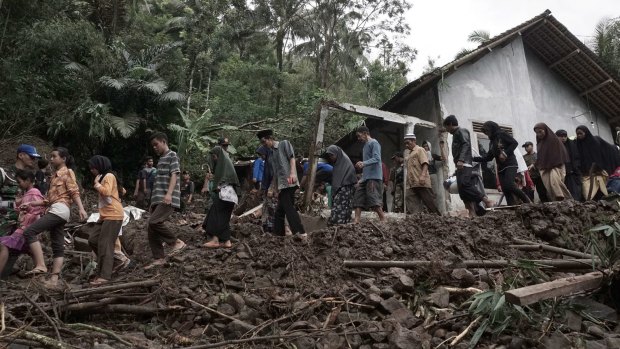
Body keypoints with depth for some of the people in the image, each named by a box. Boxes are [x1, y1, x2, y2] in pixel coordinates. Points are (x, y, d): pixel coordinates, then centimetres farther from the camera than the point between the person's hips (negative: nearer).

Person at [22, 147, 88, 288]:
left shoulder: (67, 172, 3)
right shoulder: (55, 175, 28)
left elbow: (74, 192, -10)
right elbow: (49, 200, 25)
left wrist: (81, 208, -23)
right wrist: (30, 204, 16)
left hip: (60, 209, -9)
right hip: (54, 210, 9)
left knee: (29, 232, -19)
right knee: (58, 246, 2)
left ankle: (40, 265, -24)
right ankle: (53, 280, -1)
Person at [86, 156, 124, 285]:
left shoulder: (109, 176, -7)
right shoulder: (104, 177, 22)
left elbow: (106, 192, -22)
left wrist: (96, 183, -9)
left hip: (113, 216, -10)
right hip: (105, 215, 10)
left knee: (105, 245, -11)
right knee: (93, 240, 10)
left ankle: (104, 276, -11)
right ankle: (107, 263, 19)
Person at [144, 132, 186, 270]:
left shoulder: (172, 156, 0)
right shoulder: (161, 159, 25)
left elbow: (174, 175, -14)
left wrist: (169, 194, -28)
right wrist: (153, 202, 26)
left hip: (168, 200, -9)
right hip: (158, 200, 9)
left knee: (153, 222, -24)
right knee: (151, 227, 4)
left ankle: (176, 242, -9)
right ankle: (158, 258, 10)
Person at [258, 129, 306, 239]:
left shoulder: (284, 144, 6)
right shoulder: (272, 154, 26)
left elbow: (292, 158, -7)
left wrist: (292, 173, -22)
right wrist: (273, 188, 21)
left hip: (288, 182, -9)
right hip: (281, 185, 9)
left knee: (289, 208, -18)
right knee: (279, 211, 9)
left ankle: (301, 233, -21)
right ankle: (278, 235, 14)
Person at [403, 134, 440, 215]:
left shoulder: (420, 150, 2)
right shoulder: (409, 154, 26)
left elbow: (425, 163, -12)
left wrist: (423, 175, -27)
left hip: (421, 183, -8)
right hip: (411, 184, 8)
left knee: (429, 201, -6)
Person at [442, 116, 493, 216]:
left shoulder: (461, 131, 2)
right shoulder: (456, 134, 29)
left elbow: (466, 145, -15)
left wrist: (461, 160, -27)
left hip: (464, 165, -10)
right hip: (461, 166, 10)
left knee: (464, 185, -26)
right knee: (462, 190, -1)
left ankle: (487, 201, -23)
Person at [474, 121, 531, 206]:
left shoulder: (502, 135, 2)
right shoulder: (492, 142, 21)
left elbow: (515, 143, -8)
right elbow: (487, 157, 20)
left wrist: (505, 153, -17)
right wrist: (474, 158, 12)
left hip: (510, 164, -7)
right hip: (501, 167, 7)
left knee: (509, 185, -24)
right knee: (505, 190, -4)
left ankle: (527, 201, -7)